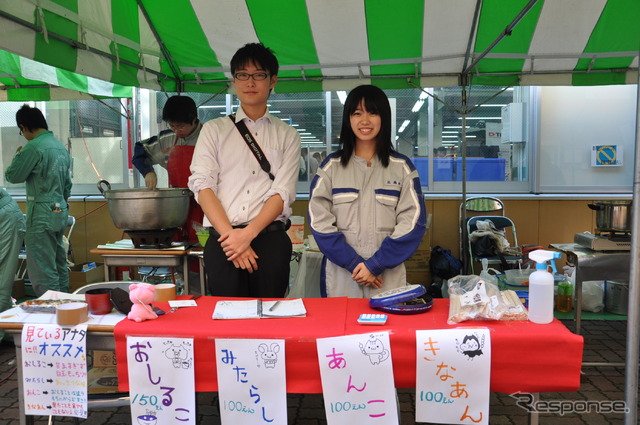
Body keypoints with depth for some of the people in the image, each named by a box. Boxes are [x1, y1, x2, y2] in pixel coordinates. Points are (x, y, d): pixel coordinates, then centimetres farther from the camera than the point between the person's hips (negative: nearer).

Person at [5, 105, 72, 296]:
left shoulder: (34, 147, -15)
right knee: (59, 263, 15)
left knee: (42, 269, -3)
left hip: (42, 214, -9)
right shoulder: (60, 146, 12)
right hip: (60, 210, 9)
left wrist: (18, 156, 9)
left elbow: (13, 176, -8)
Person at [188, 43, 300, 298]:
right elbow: (202, 185, 1)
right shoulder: (214, 130, 13)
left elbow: (283, 193, 0)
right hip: (222, 241, 1)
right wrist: (230, 234, -11)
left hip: (270, 240, 0)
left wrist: (248, 234, -13)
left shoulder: (287, 135, 12)